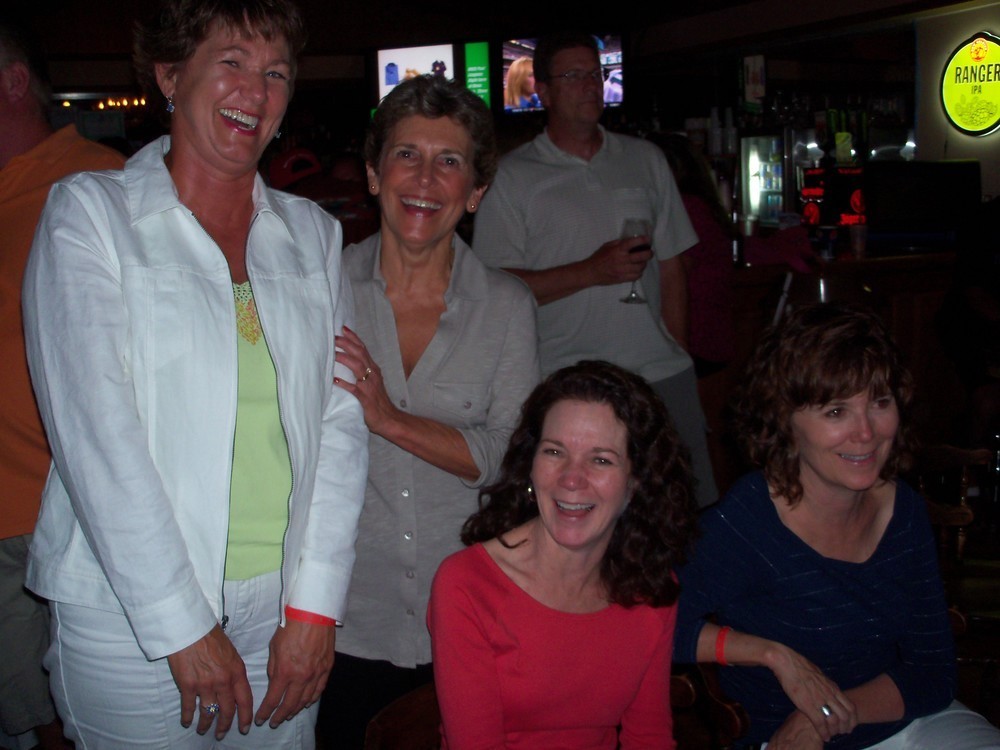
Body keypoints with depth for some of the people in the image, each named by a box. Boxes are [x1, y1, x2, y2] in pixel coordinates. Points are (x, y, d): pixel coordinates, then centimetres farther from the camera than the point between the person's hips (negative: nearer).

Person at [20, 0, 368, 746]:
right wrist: (182, 627, -14)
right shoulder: (90, 214, -3)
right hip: (129, 617, -3)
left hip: (282, 607, 3)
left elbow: (341, 418, 2)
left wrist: (315, 604, -6)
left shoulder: (312, 232, 8)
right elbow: (94, 431, -12)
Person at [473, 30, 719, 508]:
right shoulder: (512, 177, 2)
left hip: (661, 376, 4)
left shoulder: (645, 161, 15)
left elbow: (670, 268, 16)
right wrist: (590, 272, -12)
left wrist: (679, 357, 10)